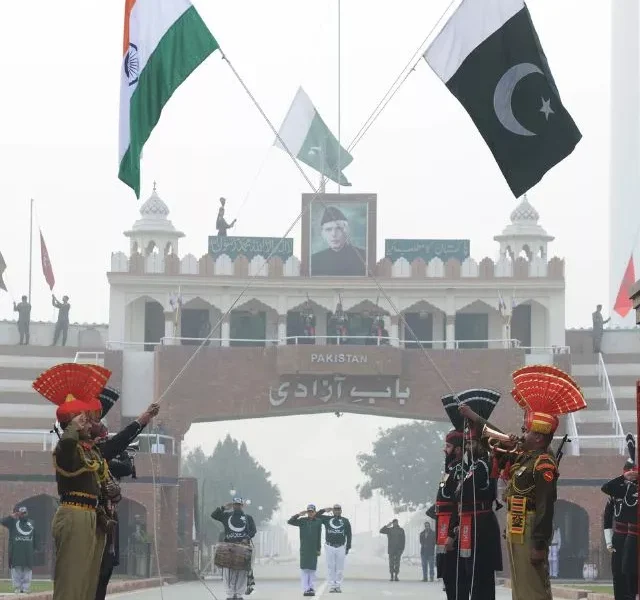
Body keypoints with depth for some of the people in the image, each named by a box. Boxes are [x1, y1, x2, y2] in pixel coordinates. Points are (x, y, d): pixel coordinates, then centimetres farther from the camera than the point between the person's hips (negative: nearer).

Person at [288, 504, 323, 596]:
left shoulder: (318, 522, 5)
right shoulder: (302, 521, 5)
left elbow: (319, 537, 6)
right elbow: (290, 522, -3)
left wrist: (318, 549, 4)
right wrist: (298, 515, -15)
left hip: (313, 549, 0)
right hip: (304, 548, 0)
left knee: (312, 569, 2)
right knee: (304, 569, -5)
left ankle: (312, 588, 6)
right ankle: (305, 589, -6)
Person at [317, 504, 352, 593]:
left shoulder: (345, 521, 8)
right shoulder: (327, 519, 8)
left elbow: (349, 535, 7)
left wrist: (348, 547, 1)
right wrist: (324, 510, -3)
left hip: (341, 547, 0)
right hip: (329, 547, 0)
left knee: (340, 568, 0)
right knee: (330, 567, 0)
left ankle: (338, 586, 4)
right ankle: (331, 586, 3)